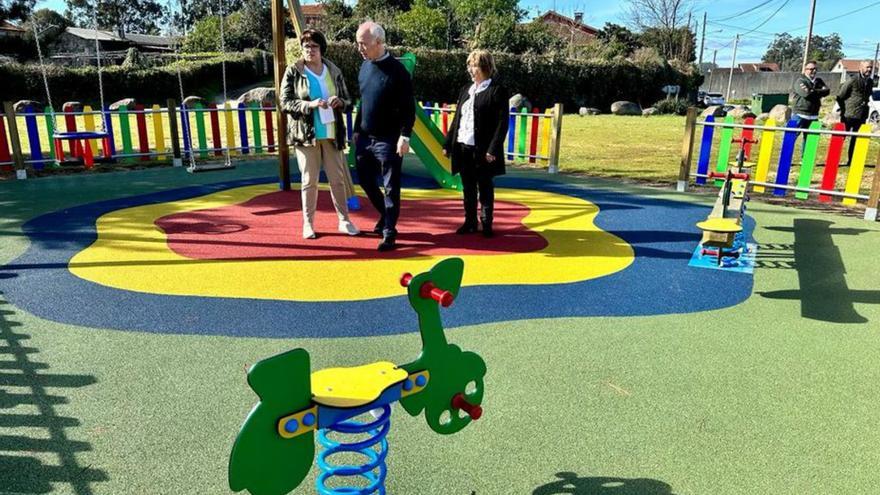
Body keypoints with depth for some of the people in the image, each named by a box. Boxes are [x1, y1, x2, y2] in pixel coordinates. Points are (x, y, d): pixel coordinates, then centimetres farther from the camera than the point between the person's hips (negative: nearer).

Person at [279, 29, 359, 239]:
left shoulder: (334, 71, 6)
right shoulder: (293, 72, -2)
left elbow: (348, 101, 10)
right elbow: (285, 102, -7)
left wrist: (339, 102, -14)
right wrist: (310, 104, -21)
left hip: (331, 134, 2)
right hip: (305, 135, -2)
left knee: (338, 179, 8)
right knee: (309, 181, 3)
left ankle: (344, 221, 20)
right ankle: (308, 223, 16)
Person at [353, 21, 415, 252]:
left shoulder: (397, 70, -12)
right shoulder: (364, 66, 8)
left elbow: (409, 107, -11)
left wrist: (404, 136, -17)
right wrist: (357, 129, 15)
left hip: (388, 140, -7)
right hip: (365, 138, 7)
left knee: (391, 187, 0)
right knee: (365, 180, 14)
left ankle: (389, 232, 9)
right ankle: (386, 215, 35)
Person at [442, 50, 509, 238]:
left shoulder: (497, 91, -5)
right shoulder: (466, 89, 14)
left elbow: (502, 122, -10)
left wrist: (493, 149, -17)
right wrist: (448, 143, 12)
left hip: (483, 150, -6)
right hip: (463, 148, 6)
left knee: (485, 189, 5)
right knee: (468, 189, 12)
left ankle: (486, 224, 16)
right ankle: (470, 222, 23)